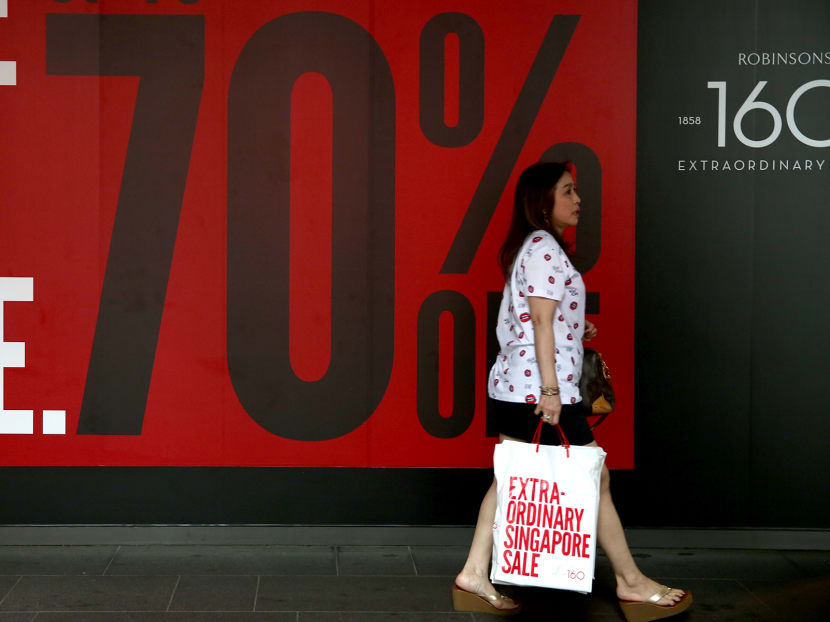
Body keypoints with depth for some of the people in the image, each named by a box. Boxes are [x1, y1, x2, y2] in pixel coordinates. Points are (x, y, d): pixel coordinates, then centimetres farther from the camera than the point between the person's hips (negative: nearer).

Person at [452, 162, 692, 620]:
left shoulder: (531, 247, 17)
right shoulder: (544, 246, -13)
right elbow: (542, 324, -18)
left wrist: (576, 331, 15)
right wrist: (551, 390, -20)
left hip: (512, 387, 10)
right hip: (539, 387, -10)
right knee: (595, 479, 0)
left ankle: (474, 575, 13)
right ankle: (631, 583, 10)